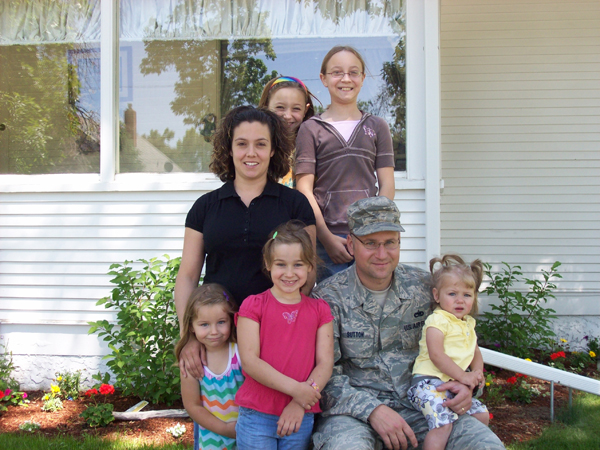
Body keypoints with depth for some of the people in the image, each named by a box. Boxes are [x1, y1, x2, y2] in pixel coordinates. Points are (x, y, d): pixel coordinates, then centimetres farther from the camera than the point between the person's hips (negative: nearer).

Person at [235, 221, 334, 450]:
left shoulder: (319, 310, 7)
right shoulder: (253, 305, -1)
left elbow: (325, 363, 1)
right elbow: (249, 361, -10)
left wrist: (299, 404, -13)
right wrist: (295, 389, -16)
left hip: (301, 417, 2)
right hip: (256, 416, -2)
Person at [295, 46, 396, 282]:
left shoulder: (377, 127, 13)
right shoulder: (311, 129, 6)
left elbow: (387, 185, 8)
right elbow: (304, 188, 0)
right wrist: (327, 237, -9)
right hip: (327, 237, -2)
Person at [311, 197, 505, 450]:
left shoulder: (424, 287, 5)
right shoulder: (327, 298, -6)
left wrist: (460, 384, -5)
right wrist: (372, 410, -22)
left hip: (417, 403, 4)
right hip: (355, 409, -3)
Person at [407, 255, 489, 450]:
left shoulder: (468, 324, 17)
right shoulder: (438, 320, -10)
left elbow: (476, 353, 26)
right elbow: (436, 355, -19)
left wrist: (477, 372, 4)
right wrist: (463, 376, -19)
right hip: (429, 382, -9)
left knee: (482, 414, 8)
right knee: (443, 423, -27)